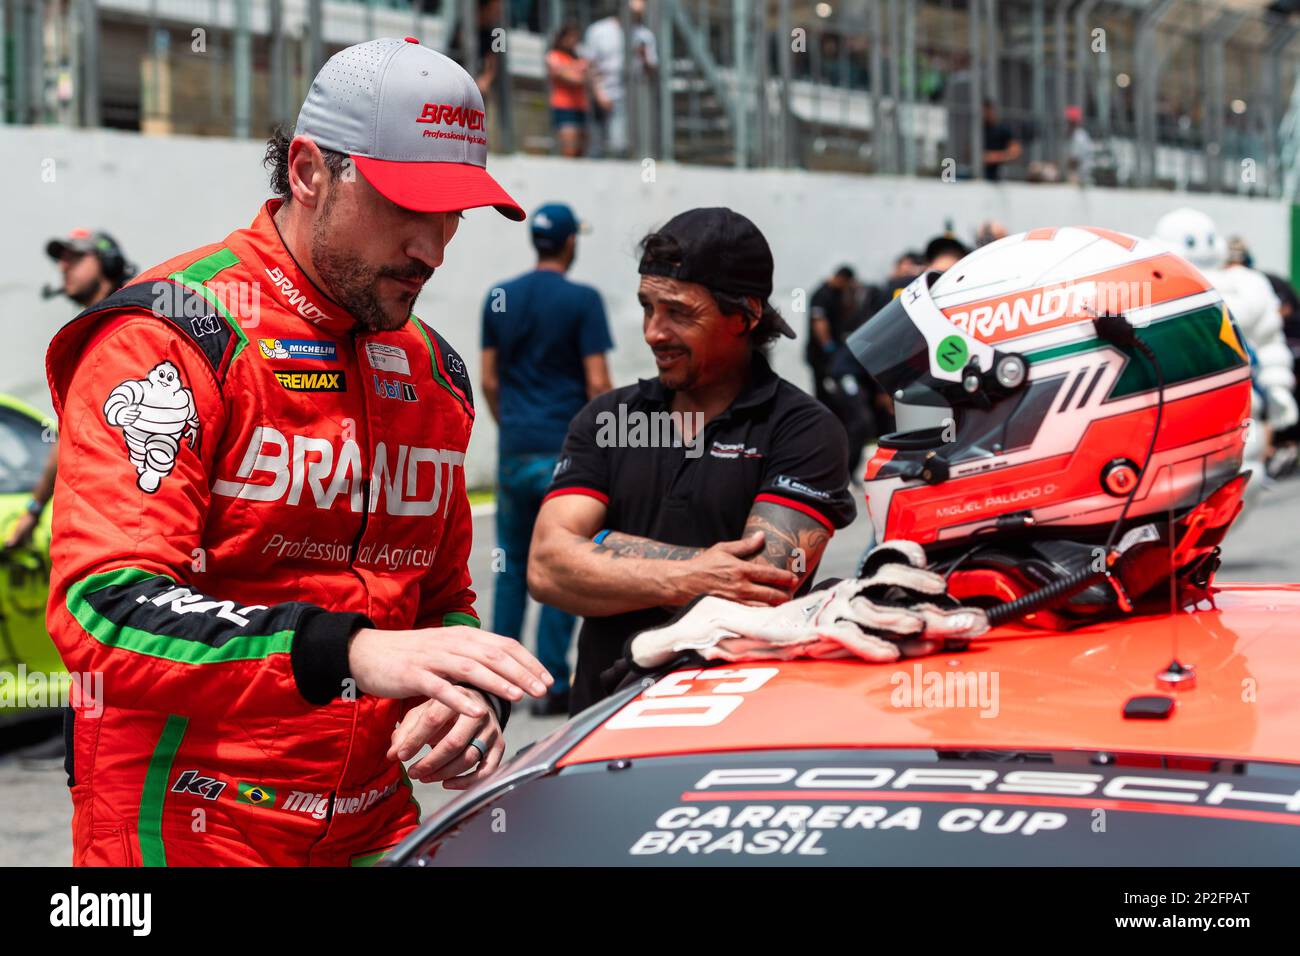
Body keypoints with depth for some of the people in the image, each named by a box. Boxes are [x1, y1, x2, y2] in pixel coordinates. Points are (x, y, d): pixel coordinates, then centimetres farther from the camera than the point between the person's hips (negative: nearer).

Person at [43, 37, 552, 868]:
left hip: (374, 827, 7)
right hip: (184, 832, -6)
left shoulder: (432, 371, 11)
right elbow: (102, 608, -24)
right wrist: (349, 653, -36)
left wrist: (466, 696, -2)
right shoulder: (172, 337, -12)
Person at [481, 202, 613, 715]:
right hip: (566, 451, -4)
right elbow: (597, 383, -11)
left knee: (511, 564, 12)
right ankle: (550, 683, -1)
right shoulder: (582, 300, -7)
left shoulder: (499, 299, 7)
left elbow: (489, 380, 9)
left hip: (515, 449, 4)